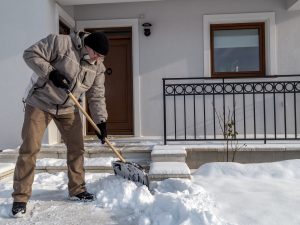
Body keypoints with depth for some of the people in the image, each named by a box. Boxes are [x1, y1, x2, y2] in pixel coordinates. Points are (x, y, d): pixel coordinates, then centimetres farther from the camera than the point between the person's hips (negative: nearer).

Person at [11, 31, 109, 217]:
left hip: (68, 108, 5)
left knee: (77, 147, 3)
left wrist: (101, 121, -10)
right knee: (30, 148, -6)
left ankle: (77, 190, 19)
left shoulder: (98, 67, -3)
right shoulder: (61, 43, -19)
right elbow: (31, 54, -16)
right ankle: (20, 198, 6)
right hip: (40, 102, -5)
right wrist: (51, 73, -28)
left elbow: (96, 96, -2)